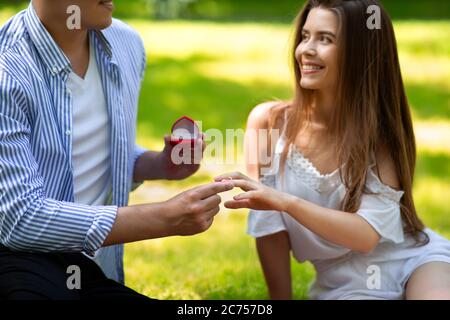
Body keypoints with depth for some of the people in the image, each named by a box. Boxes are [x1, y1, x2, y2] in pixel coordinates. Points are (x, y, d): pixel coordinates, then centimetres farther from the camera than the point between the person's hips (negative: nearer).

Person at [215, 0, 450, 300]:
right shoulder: (269, 121, -10)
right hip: (347, 283, 1)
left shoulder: (380, 130, -10)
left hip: (414, 258, -1)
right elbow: (269, 227, -8)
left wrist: (285, 202, -34)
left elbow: (367, 235, -22)